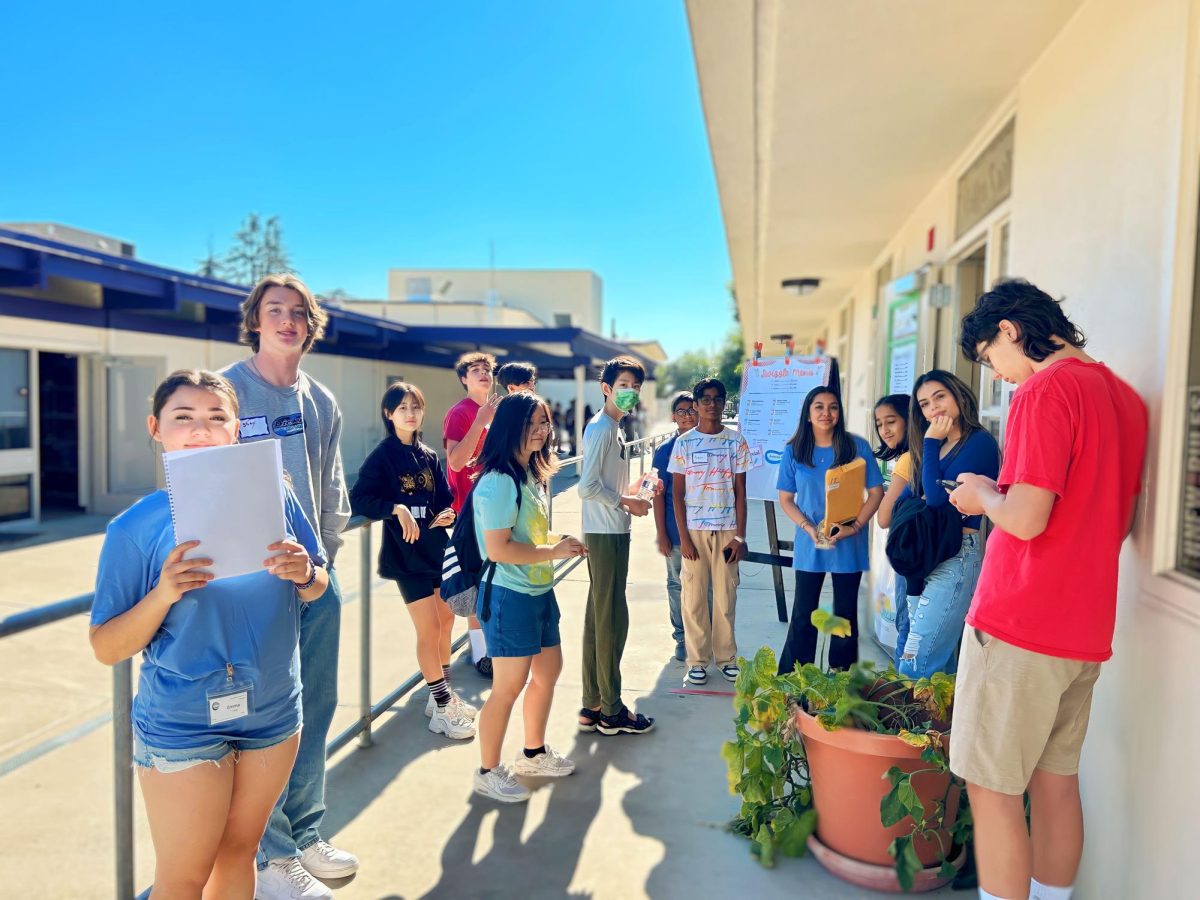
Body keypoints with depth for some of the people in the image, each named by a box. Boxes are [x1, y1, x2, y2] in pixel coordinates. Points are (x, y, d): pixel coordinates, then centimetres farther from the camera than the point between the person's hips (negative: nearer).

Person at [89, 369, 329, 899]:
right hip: (182, 723, -3)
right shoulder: (136, 528, -11)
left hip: (274, 712, 3)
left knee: (240, 851, 20)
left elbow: (316, 590, 6)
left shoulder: (273, 497, -4)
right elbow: (106, 649, -8)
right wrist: (164, 593, -25)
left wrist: (305, 574, -16)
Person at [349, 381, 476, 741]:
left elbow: (445, 498, 9)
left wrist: (445, 516, -11)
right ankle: (442, 708, 9)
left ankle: (444, 694, 31)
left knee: (446, 619, 14)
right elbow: (359, 498, -17)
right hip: (405, 554, -6)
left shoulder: (429, 457, 8)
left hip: (438, 549, 6)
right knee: (429, 628, -3)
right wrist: (396, 508, -29)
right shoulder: (382, 456, -8)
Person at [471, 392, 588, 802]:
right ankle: (488, 773, 23)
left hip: (540, 591, 10)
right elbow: (497, 548, -26)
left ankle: (534, 753, 40)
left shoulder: (532, 474, 8)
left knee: (549, 671, 20)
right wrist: (554, 552, -18)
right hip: (509, 595, -10)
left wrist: (558, 542, 1)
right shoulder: (499, 481, -22)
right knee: (509, 686, 2)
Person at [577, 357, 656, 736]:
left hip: (610, 533, 10)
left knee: (598, 616, 12)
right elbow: (588, 487, -22)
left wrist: (631, 495, 7)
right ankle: (611, 711, 8)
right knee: (612, 618, -3)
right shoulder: (601, 428, -14)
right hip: (605, 533, -10)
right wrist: (626, 502, -11)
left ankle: (592, 706, 21)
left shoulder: (612, 428, 15)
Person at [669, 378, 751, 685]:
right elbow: (677, 493, 1)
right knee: (694, 597, 3)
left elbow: (740, 492, 4)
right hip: (694, 530, -1)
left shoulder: (736, 441, 4)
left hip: (727, 531, 1)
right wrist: (684, 537, -6)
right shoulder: (684, 443, 1)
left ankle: (726, 657, 19)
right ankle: (697, 660, 15)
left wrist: (740, 536, -2)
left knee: (726, 597, 6)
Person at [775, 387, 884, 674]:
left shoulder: (857, 446, -4)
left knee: (845, 615, 10)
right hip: (809, 545, 1)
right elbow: (786, 499, 2)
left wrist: (855, 527, -15)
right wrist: (809, 528, -14)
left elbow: (876, 492, -3)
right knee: (803, 616, 6)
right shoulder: (794, 451, 0)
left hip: (849, 545, 0)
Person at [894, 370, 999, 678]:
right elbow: (904, 500, 16)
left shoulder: (980, 441, -8)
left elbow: (939, 497, -18)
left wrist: (931, 442, -10)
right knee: (939, 663, 12)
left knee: (914, 668, -14)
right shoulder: (936, 446, 17)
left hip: (958, 556, -9)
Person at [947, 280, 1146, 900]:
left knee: (993, 789, 2)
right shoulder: (1124, 396, 12)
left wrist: (983, 495, -1)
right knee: (1056, 782, 17)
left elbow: (1025, 519, -21)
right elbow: (1119, 520, 19)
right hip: (1085, 628, 9)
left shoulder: (1046, 389, -14)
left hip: (1020, 624, -9)